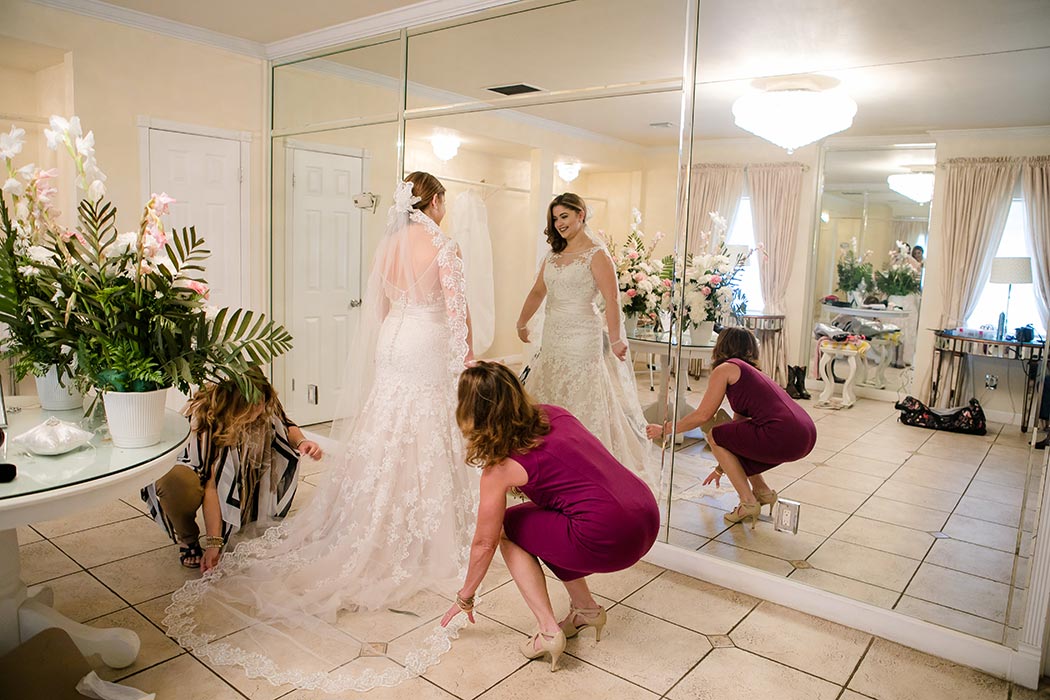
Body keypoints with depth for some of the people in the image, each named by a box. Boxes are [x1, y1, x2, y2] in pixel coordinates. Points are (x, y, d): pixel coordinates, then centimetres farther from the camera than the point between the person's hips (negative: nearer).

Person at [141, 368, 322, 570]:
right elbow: (210, 483, -36)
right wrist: (213, 543, -36)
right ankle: (187, 539, -5)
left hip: (242, 475, 4)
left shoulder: (266, 406, -24)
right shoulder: (204, 417, -35)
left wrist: (301, 441, -28)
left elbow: (287, 427, -3)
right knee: (177, 483, -37)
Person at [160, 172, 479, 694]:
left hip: (392, 343, 7)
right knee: (426, 439, 2)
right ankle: (421, 531, 12)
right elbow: (456, 308, -12)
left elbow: (379, 306, 12)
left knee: (383, 433, 14)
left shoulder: (388, 244, 8)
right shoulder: (443, 245, -11)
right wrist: (467, 356, -3)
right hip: (429, 347, -6)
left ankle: (376, 529, 25)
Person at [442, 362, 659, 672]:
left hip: (609, 541, -7)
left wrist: (465, 598, 22)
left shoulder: (500, 466, -4)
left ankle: (549, 631, 10)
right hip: (649, 518, 8)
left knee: (509, 528, 15)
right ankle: (586, 609, 26)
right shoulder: (554, 414, 11)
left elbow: (484, 544, 7)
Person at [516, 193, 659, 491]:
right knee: (548, 404, 10)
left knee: (584, 404, -4)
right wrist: (522, 323, 28)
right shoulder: (553, 256, 14)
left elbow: (612, 300, -15)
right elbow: (537, 292, 25)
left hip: (582, 340, -7)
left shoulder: (596, 255, -7)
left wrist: (615, 340, -21)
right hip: (552, 340, 8)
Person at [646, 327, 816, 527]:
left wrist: (665, 430, 13)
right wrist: (721, 468, 42)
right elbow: (739, 423, 34)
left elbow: (703, 415, 1)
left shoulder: (725, 369, 4)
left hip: (783, 437, -9)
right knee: (729, 435, 25)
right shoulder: (751, 371, 28)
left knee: (714, 436, 10)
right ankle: (762, 491, 22)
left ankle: (748, 503, 7)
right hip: (805, 434, 9)